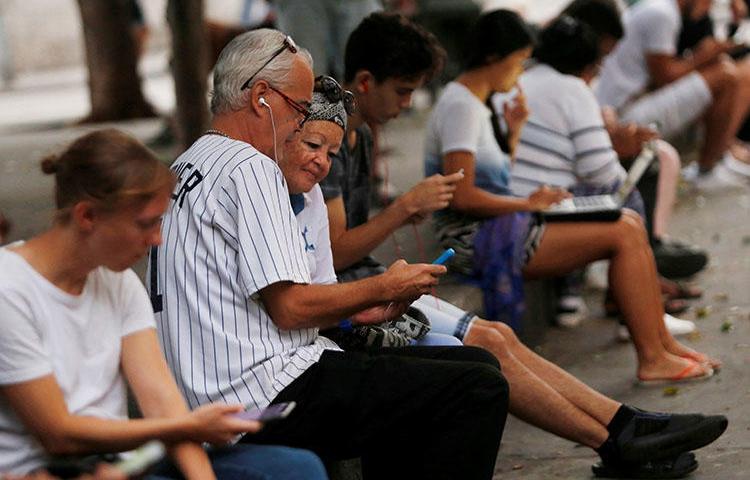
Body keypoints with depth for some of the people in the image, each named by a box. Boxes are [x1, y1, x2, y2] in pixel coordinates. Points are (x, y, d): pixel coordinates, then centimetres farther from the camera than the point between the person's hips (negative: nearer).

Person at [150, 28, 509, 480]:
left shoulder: (187, 167, 20)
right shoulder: (251, 169, -12)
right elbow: (290, 307, -17)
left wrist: (355, 311, 15)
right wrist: (384, 288, -2)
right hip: (269, 396, -11)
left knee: (476, 363, 13)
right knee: (479, 391, -16)